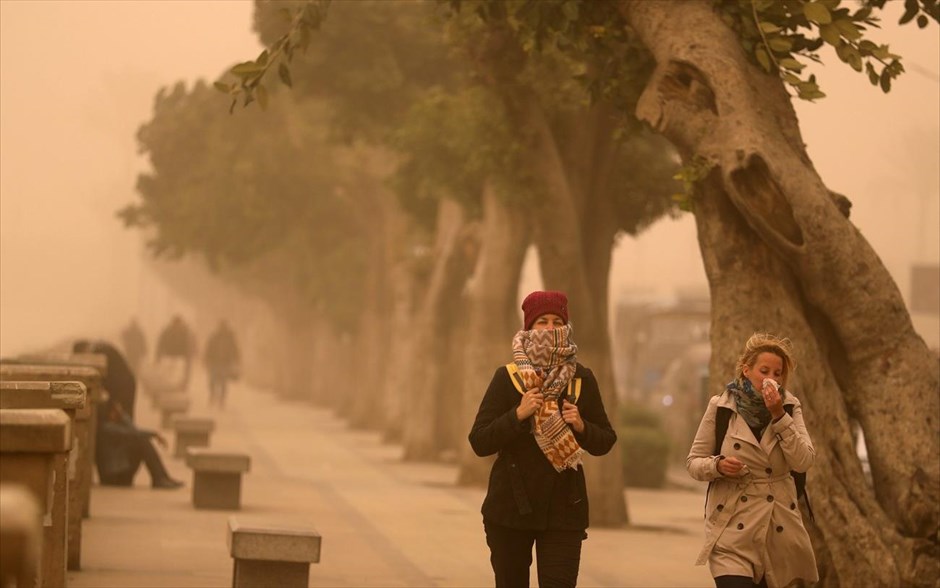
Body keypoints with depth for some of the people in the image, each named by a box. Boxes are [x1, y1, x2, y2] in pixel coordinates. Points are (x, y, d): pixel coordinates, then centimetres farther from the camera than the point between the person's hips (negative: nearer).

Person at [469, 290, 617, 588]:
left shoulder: (582, 379, 4)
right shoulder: (507, 378, -2)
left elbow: (605, 441, 9)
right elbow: (479, 443, -6)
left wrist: (581, 427, -11)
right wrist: (518, 415, -19)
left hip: (564, 510, 0)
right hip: (511, 509, 0)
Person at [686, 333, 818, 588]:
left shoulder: (789, 407, 2)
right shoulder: (721, 407, -3)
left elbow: (803, 461, -10)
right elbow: (694, 462, 2)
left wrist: (779, 416, -18)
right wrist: (717, 466, -19)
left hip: (777, 527, 3)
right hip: (733, 528, -3)